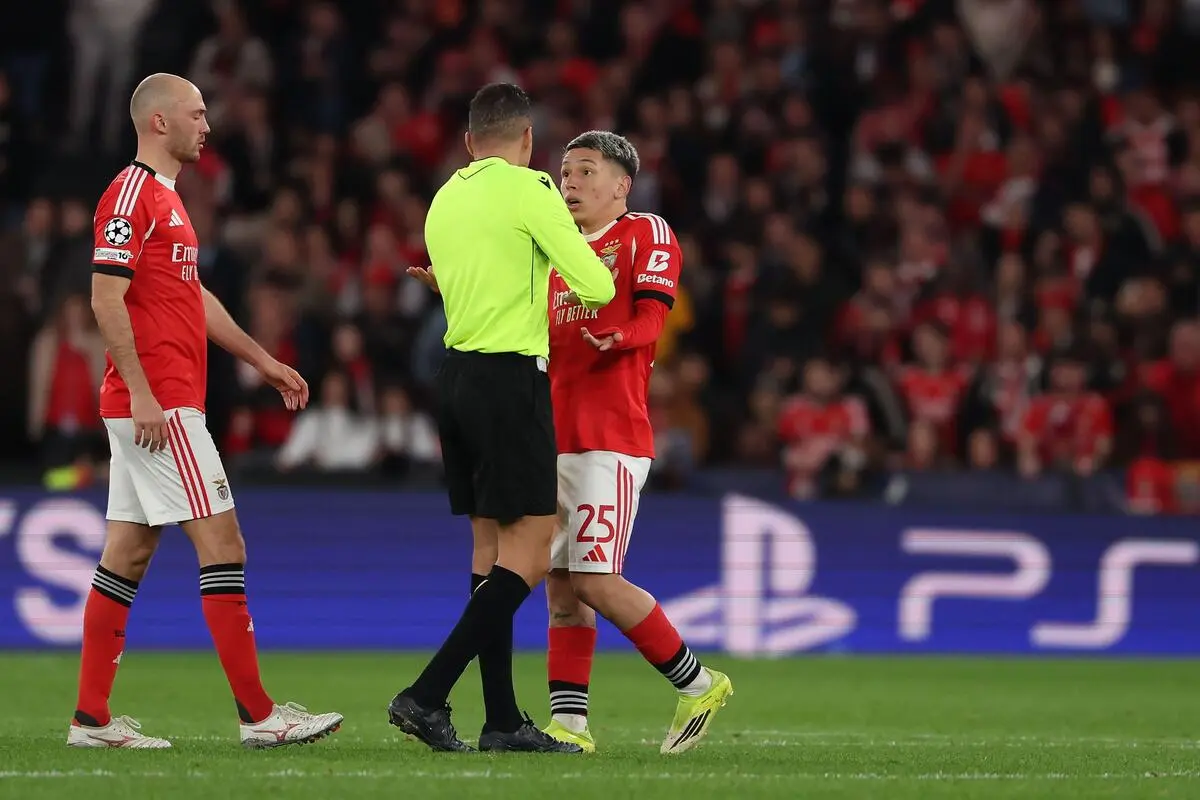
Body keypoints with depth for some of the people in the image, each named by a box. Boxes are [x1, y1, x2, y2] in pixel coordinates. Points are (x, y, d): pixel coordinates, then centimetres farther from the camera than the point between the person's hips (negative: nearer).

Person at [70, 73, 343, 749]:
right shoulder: (133, 194, -11)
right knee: (222, 542, -10)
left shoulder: (165, 198, 20)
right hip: (158, 405, -10)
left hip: (160, 407, 10)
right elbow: (106, 299, -18)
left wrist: (263, 360, 28)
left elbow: (195, 298, 28)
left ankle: (93, 717, 9)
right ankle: (258, 713, -10)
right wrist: (141, 393, -22)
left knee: (129, 554, 8)